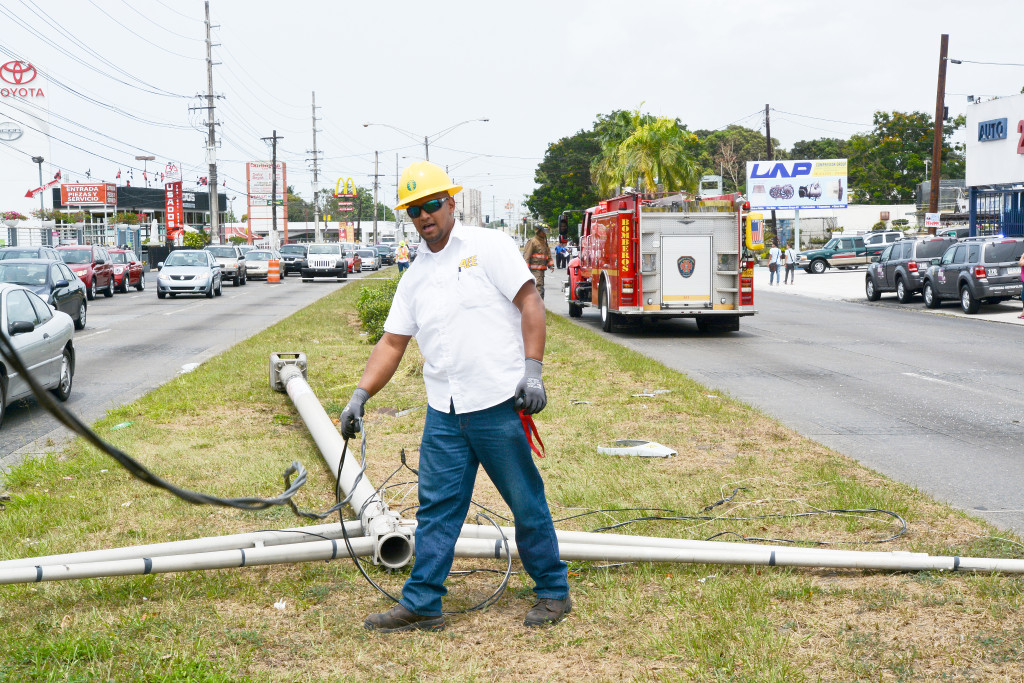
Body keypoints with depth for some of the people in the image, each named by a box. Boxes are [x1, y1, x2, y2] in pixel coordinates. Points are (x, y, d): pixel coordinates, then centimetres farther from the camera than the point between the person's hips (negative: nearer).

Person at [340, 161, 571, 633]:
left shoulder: (489, 246, -2)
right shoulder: (414, 279, 15)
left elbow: (530, 304, -7)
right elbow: (391, 343, 15)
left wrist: (532, 372, -15)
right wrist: (359, 396, 5)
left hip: (500, 404, -5)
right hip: (444, 412, 5)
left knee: (527, 504, 4)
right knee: (436, 508, 7)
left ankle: (553, 594, 18)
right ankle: (421, 605, 14)